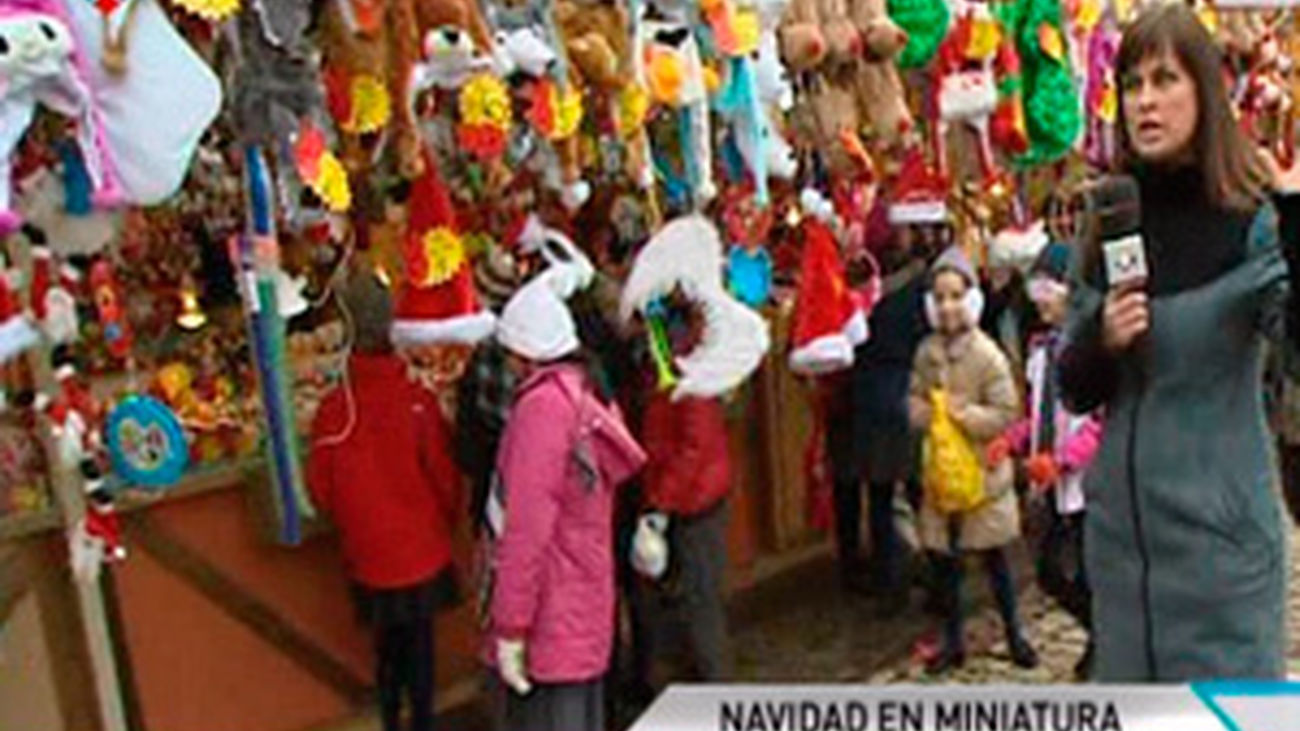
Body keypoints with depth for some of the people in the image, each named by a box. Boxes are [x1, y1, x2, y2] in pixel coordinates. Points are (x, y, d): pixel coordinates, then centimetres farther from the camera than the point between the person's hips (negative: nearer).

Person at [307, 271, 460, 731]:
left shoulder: (333, 408, -15)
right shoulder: (417, 401, -19)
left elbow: (320, 489, -5)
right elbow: (445, 478, -11)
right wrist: (444, 524, 9)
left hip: (368, 555, 2)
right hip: (422, 549, -1)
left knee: (387, 644, 21)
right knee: (420, 642, 15)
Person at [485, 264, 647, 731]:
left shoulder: (541, 406, -18)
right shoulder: (586, 393, 5)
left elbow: (526, 529, -21)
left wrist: (510, 627, -19)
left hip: (548, 617, -8)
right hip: (584, 608, 8)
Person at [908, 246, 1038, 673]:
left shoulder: (988, 355, -13)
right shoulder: (926, 353, 1)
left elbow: (1006, 414, -13)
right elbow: (913, 401, 7)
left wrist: (969, 415, -26)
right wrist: (926, 412, -14)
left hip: (981, 469, -4)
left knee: (994, 557, 9)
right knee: (944, 558, 11)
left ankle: (1014, 634, 28)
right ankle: (954, 641, 26)